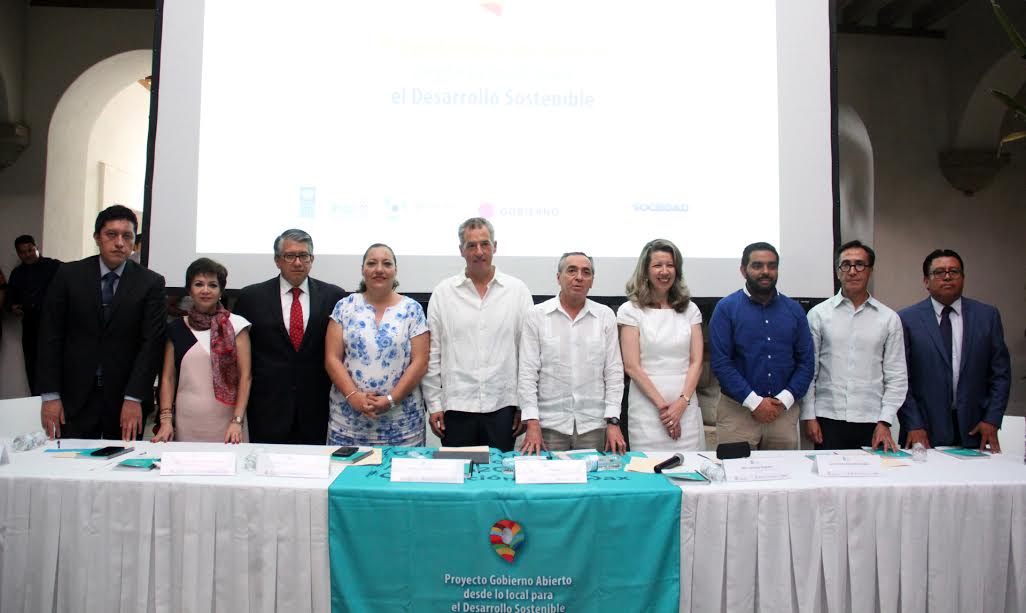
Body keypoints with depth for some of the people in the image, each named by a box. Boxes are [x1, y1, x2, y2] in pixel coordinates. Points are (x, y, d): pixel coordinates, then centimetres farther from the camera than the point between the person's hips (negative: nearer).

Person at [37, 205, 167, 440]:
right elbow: (50, 335, 2)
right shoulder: (69, 275, 2)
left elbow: (151, 342, -6)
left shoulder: (151, 283, -2)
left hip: (125, 397, -1)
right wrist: (50, 396, -3)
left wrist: (134, 398, -11)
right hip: (75, 395, 1)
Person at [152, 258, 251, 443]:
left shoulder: (236, 325, 0)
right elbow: (168, 377, 9)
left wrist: (237, 421, -10)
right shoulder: (176, 329, 8)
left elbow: (245, 376, -3)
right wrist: (166, 420, -2)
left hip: (225, 421, -2)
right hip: (186, 423, 2)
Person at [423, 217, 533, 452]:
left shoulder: (517, 290, 2)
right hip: (456, 407, 0)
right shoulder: (443, 292, 3)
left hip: (502, 406, 0)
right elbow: (432, 354, 4)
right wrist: (434, 405, 2)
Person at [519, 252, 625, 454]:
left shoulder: (605, 315, 5)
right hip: (550, 425, -1)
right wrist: (532, 423, -8)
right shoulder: (536, 315, 1)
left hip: (594, 425, 1)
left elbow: (613, 371, 4)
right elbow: (527, 372, -2)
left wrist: (613, 421, -3)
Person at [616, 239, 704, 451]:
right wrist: (662, 405, -10)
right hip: (647, 406, -3)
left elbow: (696, 362, 5)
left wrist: (682, 402, -8)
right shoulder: (631, 310, 1)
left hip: (686, 406, 3)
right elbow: (632, 366, -5)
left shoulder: (690, 309, 11)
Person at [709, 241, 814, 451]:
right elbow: (721, 362, -9)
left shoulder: (794, 310, 8)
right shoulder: (726, 308, -2)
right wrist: (754, 402, -13)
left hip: (785, 412, 3)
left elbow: (806, 361, 6)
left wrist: (784, 400, -7)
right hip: (738, 410, -3)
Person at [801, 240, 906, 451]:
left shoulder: (889, 318, 6)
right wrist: (808, 416, -2)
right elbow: (808, 371, 3)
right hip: (828, 419, -1)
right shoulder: (818, 314, 3)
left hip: (872, 422, 1)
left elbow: (896, 377, 5)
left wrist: (884, 422, -2)